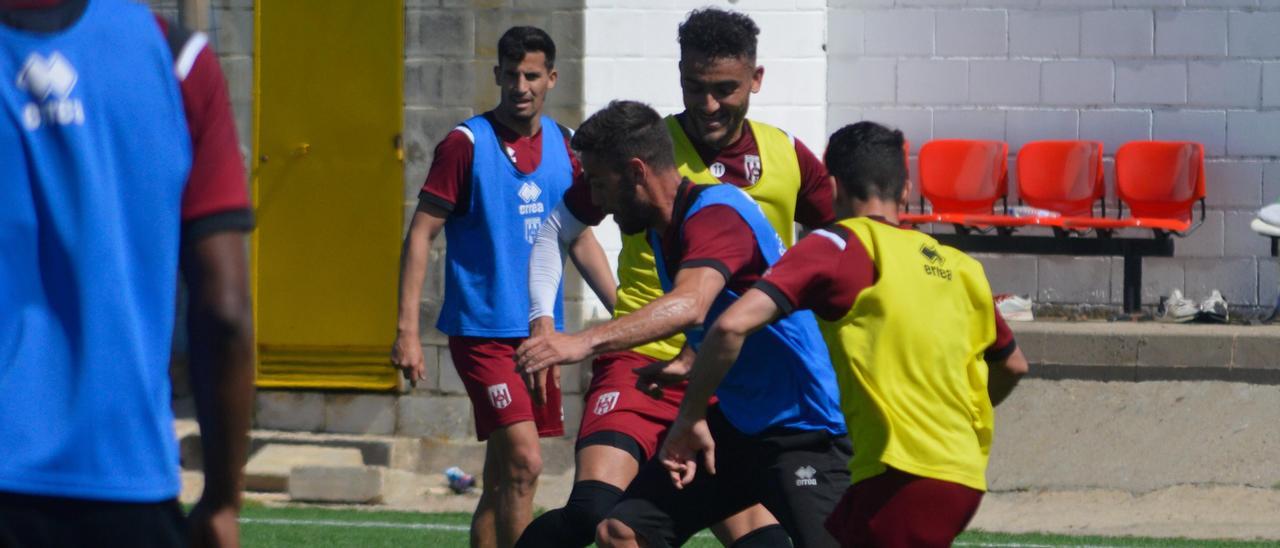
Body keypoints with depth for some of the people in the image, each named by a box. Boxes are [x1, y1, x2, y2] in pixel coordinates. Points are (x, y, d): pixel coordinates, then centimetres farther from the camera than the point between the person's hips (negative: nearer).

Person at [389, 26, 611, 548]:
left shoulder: (562, 145, 9)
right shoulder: (467, 143, -7)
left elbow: (580, 236, 20)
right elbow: (420, 235, -7)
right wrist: (407, 328, -13)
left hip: (539, 335, 6)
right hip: (482, 331, -6)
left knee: (500, 482, 8)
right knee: (523, 462, -17)